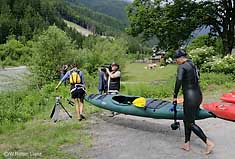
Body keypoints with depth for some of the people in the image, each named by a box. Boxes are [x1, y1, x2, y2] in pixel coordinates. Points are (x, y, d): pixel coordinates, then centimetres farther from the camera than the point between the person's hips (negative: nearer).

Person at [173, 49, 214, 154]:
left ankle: (209, 143, 5)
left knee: (190, 123, 3)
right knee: (186, 120, 18)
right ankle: (187, 144, 25)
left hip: (190, 97, -9)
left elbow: (179, 80, -28)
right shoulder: (193, 65, 13)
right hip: (198, 95, 9)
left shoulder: (182, 67, -13)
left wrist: (175, 96, -19)